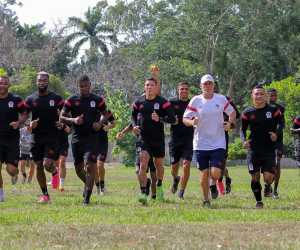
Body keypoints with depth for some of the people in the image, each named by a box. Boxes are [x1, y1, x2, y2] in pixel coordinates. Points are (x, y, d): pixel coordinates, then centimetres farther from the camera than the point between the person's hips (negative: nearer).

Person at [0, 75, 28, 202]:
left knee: (11, 169, -6)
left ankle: (15, 174, 33)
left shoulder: (16, 99, -2)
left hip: (12, 139, -1)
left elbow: (25, 114, 3)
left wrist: (18, 123, -16)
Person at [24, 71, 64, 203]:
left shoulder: (57, 98, 0)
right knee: (39, 166, 2)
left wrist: (62, 123, -14)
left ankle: (55, 172, 21)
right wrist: (30, 124, -14)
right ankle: (45, 195, 14)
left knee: (47, 165, -17)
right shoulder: (30, 99, 3)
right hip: (36, 138, 3)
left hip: (51, 138, -2)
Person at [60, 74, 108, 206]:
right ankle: (87, 184, 45)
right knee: (79, 169, 11)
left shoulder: (98, 100, 1)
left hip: (91, 138, -2)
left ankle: (87, 198, -12)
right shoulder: (71, 100, 0)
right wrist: (73, 120, -17)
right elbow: (61, 117, 2)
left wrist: (100, 123, -5)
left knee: (89, 166, -14)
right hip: (77, 139, 2)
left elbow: (105, 114, 16)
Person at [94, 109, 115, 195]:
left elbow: (113, 124, 12)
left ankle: (102, 184, 6)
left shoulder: (107, 112, -3)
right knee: (94, 166, 4)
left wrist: (108, 127, -11)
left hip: (103, 143, -2)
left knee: (100, 165, -16)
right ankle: (98, 187, 21)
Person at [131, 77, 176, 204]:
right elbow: (133, 115, 20)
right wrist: (134, 126, 0)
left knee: (158, 164, 15)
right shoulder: (138, 102, 4)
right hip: (143, 138, 0)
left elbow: (172, 118, -7)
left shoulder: (163, 102, -5)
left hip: (158, 139, 0)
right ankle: (143, 193, -22)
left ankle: (159, 186, 44)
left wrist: (159, 119, -24)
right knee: (143, 165, -15)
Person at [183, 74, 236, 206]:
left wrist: (230, 124, -3)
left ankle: (213, 184, 26)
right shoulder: (195, 100, 0)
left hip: (218, 144, 0)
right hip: (200, 144, 0)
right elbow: (185, 118, 2)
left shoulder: (221, 99, 2)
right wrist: (192, 122, -20)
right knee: (204, 173, 2)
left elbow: (232, 112, 16)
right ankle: (205, 199, 22)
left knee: (216, 173, -11)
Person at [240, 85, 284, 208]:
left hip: (269, 149, -1)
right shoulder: (247, 112, 1)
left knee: (268, 177, -11)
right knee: (255, 177, -1)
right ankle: (259, 201, 18)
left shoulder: (273, 109, -2)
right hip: (253, 150, 1)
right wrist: (244, 141, -11)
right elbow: (242, 129, 9)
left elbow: (281, 123, 10)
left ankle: (268, 186, 26)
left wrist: (276, 133, -10)